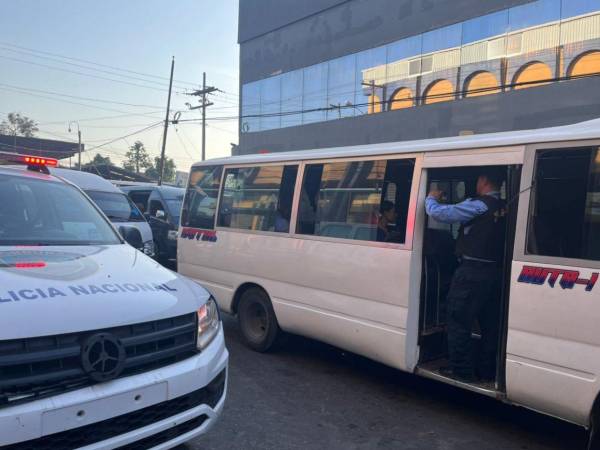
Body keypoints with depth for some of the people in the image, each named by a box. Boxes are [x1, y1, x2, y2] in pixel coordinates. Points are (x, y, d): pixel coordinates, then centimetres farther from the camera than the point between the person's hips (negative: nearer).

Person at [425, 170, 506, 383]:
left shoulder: (478, 206, -14)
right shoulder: (504, 208, 7)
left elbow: (438, 212, -18)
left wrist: (431, 198, 3)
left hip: (472, 271, -8)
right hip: (496, 272, 8)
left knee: (459, 322, 3)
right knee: (490, 323, 14)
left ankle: (462, 370, 8)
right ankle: (487, 370, 24)